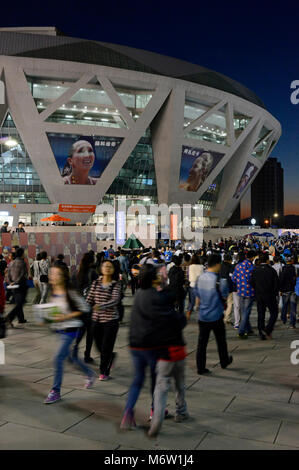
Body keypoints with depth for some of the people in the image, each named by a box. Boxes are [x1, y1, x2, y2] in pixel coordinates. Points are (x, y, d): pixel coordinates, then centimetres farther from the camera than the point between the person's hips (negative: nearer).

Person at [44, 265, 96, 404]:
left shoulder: (70, 293, -19)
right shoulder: (51, 293, 2)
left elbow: (84, 309, -14)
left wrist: (65, 317, -21)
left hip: (71, 329, -7)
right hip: (59, 329, 7)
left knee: (58, 359, -9)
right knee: (72, 356, 19)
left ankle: (55, 392, 6)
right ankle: (90, 374, 43)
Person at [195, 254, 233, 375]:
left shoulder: (200, 278, -1)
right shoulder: (219, 281, -18)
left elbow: (197, 298, 7)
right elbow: (225, 297, -7)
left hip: (202, 316, 4)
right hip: (216, 316, -4)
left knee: (202, 342, 8)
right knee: (221, 341, 18)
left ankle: (200, 368, 11)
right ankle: (224, 362, 36)